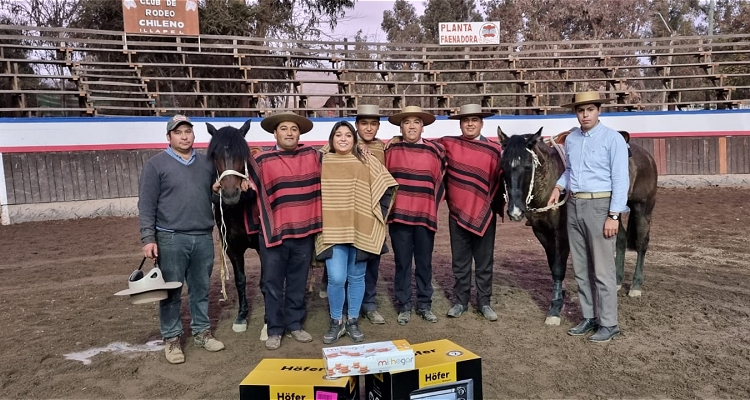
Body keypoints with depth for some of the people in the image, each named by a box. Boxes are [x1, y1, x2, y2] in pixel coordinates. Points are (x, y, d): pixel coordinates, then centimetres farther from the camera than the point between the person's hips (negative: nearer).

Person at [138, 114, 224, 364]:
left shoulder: (206, 163, 10)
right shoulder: (155, 165, -3)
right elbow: (146, 205, -6)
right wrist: (148, 238, -12)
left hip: (203, 237, 4)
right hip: (171, 238, -4)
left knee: (201, 288, 13)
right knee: (171, 291, 6)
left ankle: (201, 332, 28)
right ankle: (171, 339, 19)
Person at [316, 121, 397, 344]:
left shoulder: (366, 162, 1)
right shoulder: (322, 162, 3)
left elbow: (387, 187, 3)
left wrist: (378, 212, 1)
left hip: (361, 229, 1)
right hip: (332, 229, 0)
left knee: (356, 277, 9)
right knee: (336, 278, -8)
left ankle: (353, 321, 26)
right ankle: (336, 322, 14)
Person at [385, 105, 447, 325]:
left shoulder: (436, 150, 1)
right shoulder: (390, 150, 1)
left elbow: (440, 181, 11)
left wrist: (434, 206, 9)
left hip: (425, 216, 1)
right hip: (399, 215, 0)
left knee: (424, 262, 10)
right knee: (402, 263, 7)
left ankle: (425, 305, 23)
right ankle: (404, 306, 19)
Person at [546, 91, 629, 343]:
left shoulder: (613, 139, -8)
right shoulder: (571, 139, 9)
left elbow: (620, 180, -11)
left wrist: (613, 216, -17)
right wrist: (559, 187, 3)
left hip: (599, 206, -6)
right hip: (574, 207, 6)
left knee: (602, 269, -1)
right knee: (581, 268, 12)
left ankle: (608, 324, 11)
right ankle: (589, 317, 23)